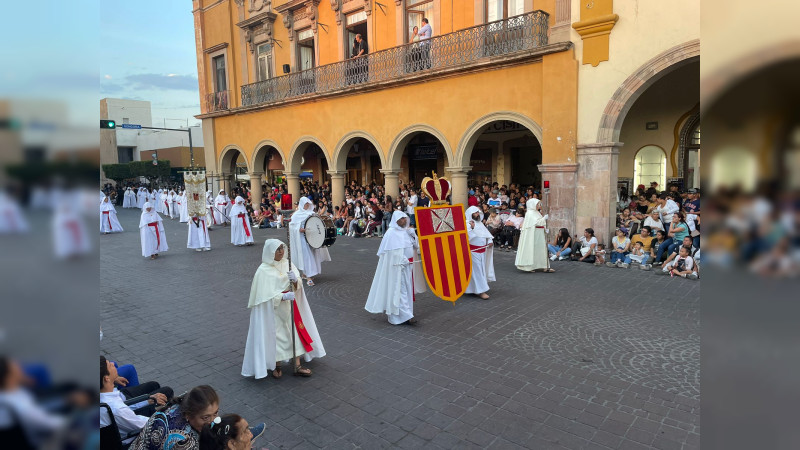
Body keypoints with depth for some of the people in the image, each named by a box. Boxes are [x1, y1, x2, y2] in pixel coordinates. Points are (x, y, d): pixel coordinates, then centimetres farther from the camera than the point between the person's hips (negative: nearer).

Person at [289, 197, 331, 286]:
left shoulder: (311, 213, 14)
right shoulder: (297, 214, -1)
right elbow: (292, 226, -7)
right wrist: (299, 229, -23)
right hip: (303, 237, -6)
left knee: (313, 255, 9)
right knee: (307, 256, -11)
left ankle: (305, 274, 26)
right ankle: (308, 277, -12)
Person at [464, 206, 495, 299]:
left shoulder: (480, 223, 12)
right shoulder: (467, 223, -14)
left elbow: (486, 232, 21)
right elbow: (468, 236, -26)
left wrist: (490, 240, 6)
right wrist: (472, 228, -38)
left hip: (482, 250, 8)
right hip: (473, 251, -8)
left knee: (482, 269, 16)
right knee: (477, 270, -6)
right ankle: (480, 291, -4)